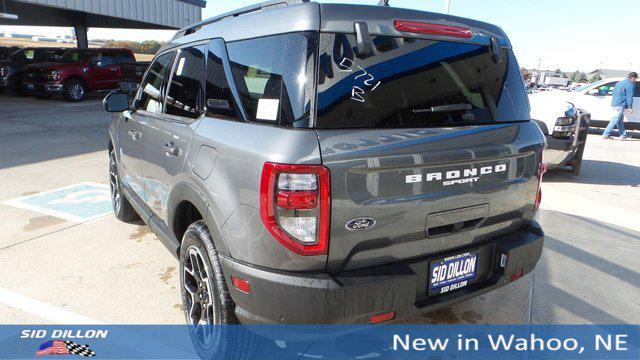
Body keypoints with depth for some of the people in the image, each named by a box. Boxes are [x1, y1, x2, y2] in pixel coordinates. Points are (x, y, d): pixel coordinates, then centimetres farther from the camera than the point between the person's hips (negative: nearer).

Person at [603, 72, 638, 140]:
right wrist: (630, 107, -7)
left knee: (620, 119, 16)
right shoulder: (630, 84, -7)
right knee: (615, 120, -8)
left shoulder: (620, 83, 19)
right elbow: (629, 97, -11)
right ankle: (606, 134, -10)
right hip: (620, 105, -9)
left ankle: (623, 135, 21)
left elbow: (614, 93, 25)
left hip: (614, 104, 9)